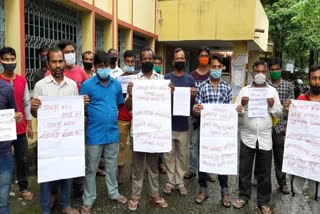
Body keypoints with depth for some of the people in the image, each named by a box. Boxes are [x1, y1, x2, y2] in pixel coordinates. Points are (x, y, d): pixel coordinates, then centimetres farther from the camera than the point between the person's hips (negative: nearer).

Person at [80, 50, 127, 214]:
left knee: (112, 166, 19)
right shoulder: (87, 85, -9)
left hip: (113, 133, 4)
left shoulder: (117, 84, 3)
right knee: (91, 169, 10)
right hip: (94, 134, -3)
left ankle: (113, 192, 38)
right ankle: (88, 200, 25)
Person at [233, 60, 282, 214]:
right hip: (247, 137, 0)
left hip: (265, 137, 0)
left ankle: (263, 201, 23)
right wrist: (242, 104, -17)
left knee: (264, 172, 8)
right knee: (244, 169, 9)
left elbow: (279, 113, 7)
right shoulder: (244, 90, 3)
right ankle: (243, 196, 27)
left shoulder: (272, 91, 5)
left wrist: (273, 105, -13)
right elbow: (236, 112, 2)